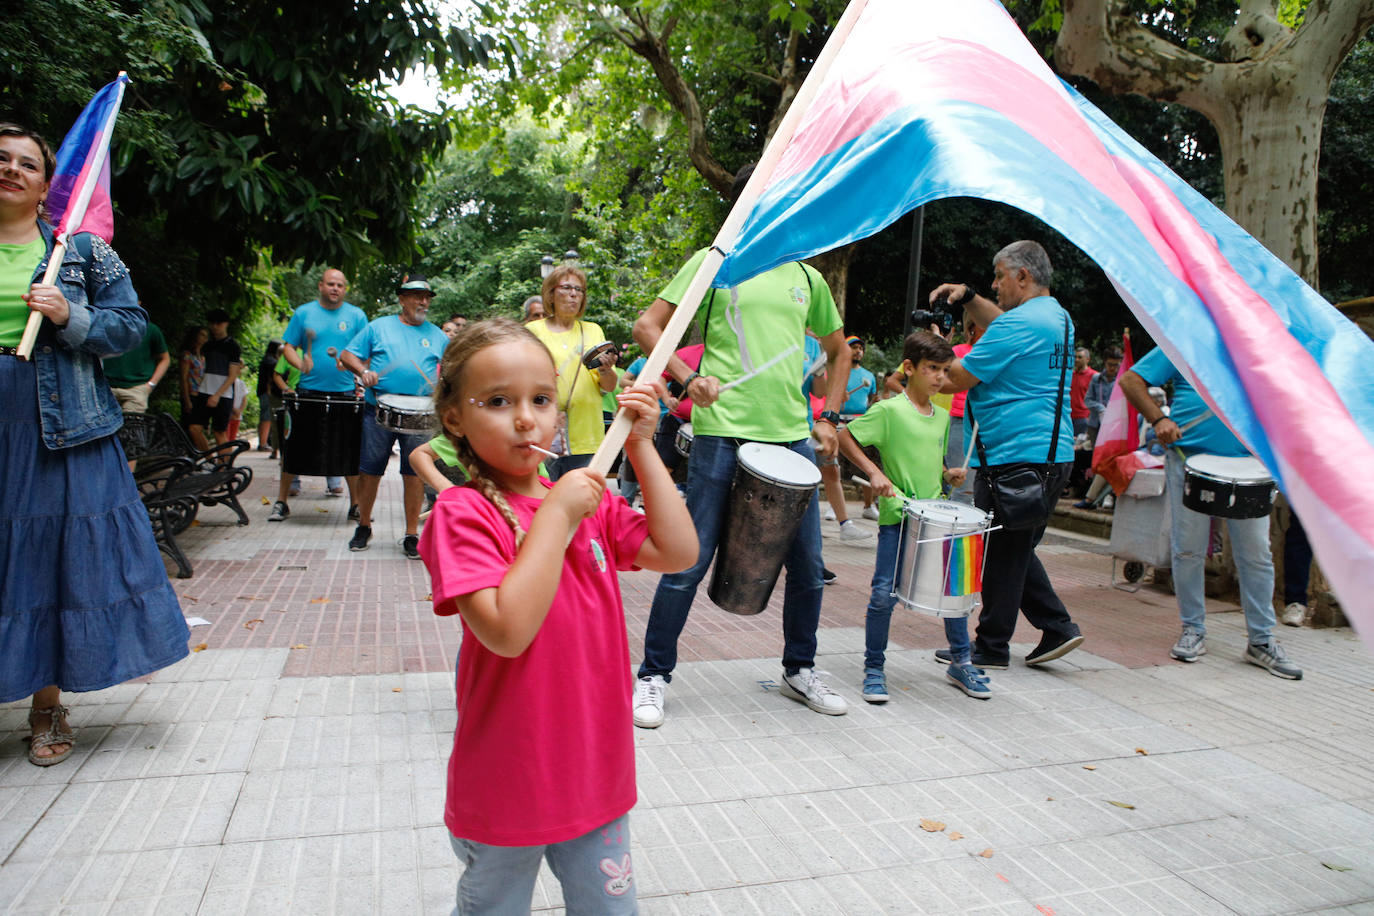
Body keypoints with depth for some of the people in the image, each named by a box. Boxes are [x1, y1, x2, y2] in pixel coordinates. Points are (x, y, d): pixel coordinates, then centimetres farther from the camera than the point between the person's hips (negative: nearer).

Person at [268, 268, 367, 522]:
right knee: (294, 446, 4)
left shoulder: (356, 315, 7)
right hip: (308, 390, 1)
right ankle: (282, 501, 15)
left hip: (344, 392, 0)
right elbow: (288, 347, 8)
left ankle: (356, 502, 13)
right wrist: (300, 364, -12)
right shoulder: (304, 313, 8)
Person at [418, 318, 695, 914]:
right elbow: (508, 630, -29)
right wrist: (558, 516, -26)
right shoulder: (462, 513, -17)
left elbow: (677, 553, -6)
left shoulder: (588, 498, 2)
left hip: (596, 772, 5)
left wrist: (641, 448, -9)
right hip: (506, 790, -5)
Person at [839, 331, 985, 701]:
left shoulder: (942, 416, 11)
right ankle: (874, 669, 11)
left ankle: (960, 663, 28)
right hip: (897, 517, -6)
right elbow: (844, 437, -9)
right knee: (884, 594, -6)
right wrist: (874, 473, -16)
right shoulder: (889, 411, -9)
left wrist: (948, 474, 4)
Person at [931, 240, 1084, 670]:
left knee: (1002, 555, 0)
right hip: (1052, 455, 10)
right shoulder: (1056, 317, 15)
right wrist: (968, 298, 18)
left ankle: (992, 647, 11)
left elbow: (958, 379, -14)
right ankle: (1058, 627, 20)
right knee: (1017, 550, 20)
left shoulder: (1018, 324, -16)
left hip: (1016, 457, -10)